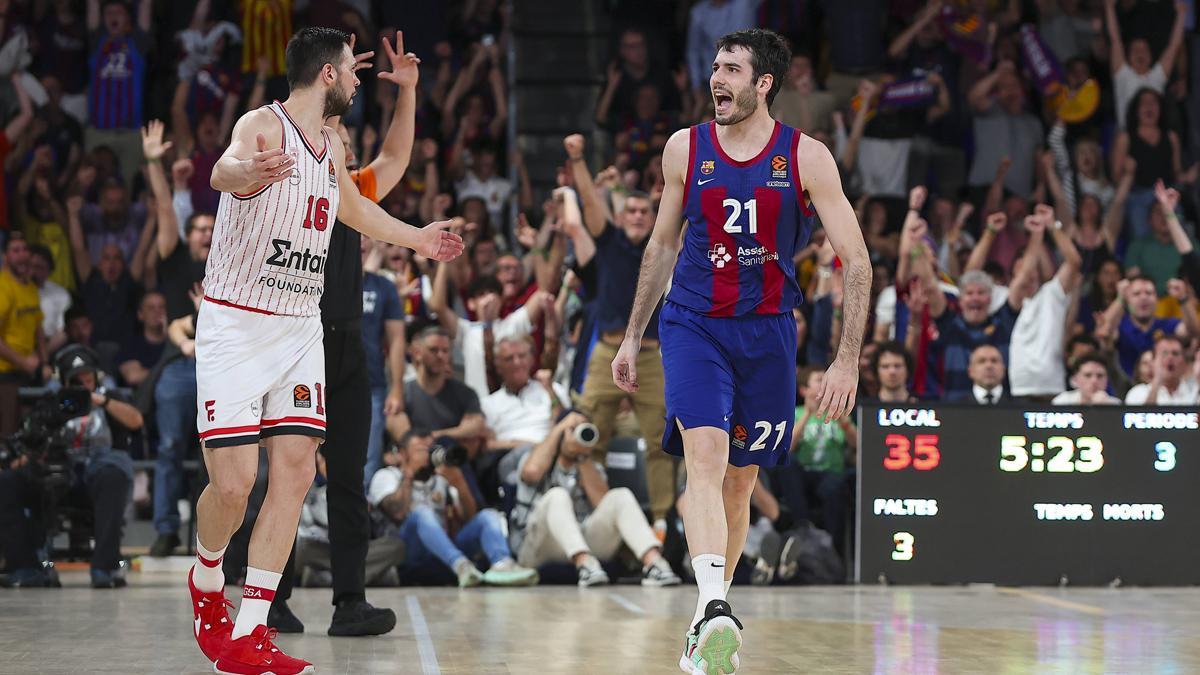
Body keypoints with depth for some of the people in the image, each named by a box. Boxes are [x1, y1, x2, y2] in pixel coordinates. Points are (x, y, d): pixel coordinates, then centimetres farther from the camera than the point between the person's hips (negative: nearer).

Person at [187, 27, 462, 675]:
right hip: (235, 326, -7)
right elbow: (225, 167, -39)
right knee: (233, 482, -10)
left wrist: (415, 237, 45)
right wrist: (246, 171, -63)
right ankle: (206, 582, 23)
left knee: (296, 472, -7)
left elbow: (355, 207, 33)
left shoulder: (332, 146, 11)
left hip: (299, 329, 7)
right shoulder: (263, 126, -14)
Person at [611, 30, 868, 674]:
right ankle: (714, 611, -36)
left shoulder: (806, 157, -5)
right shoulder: (685, 148, 1)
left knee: (740, 480, 8)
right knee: (705, 458, -22)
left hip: (766, 331, 0)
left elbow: (856, 261, -4)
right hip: (693, 325, 0)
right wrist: (632, 336, 15)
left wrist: (847, 360, -12)